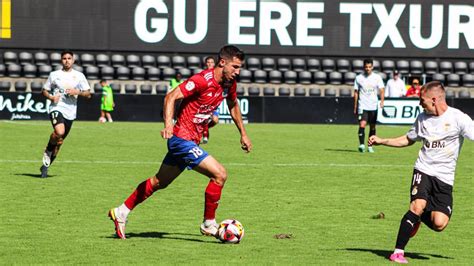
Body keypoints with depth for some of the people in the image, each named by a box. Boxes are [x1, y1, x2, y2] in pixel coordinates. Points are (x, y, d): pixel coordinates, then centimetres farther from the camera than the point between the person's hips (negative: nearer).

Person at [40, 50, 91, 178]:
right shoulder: (54, 75, 7)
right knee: (59, 132, -31)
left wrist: (77, 92, -11)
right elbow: (44, 90, 14)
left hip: (70, 112, 3)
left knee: (59, 142, 8)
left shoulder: (79, 76, 9)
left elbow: (88, 94, 9)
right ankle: (48, 151, -4)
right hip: (56, 108, -3)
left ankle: (46, 165, 24)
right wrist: (51, 97, -7)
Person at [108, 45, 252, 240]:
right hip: (183, 139, -9)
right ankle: (208, 224, -2)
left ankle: (121, 213, 29)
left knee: (159, 182, 18)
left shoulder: (230, 83, 4)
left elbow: (233, 105, 25)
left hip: (190, 141, 9)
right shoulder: (203, 80, -21)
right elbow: (171, 96, -24)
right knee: (219, 174, -15)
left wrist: (243, 134, 25)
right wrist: (168, 124, -37)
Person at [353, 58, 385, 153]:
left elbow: (381, 90, -3)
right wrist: (355, 107, 6)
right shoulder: (359, 78, 2)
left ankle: (370, 146, 16)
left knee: (372, 127, 7)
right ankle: (361, 144, -20)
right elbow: (356, 92, 7)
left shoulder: (377, 77, 2)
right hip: (362, 106, -1)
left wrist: (382, 101, -21)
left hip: (373, 106, 1)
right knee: (362, 125, -17)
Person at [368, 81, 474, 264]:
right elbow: (408, 139, 25)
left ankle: (420, 216, 24)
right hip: (423, 171, 2)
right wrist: (381, 141, 19)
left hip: (444, 177, -2)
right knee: (418, 205, -24)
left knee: (439, 224, -13)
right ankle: (398, 252, -15)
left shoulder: (458, 118, -7)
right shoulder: (422, 118, 9)